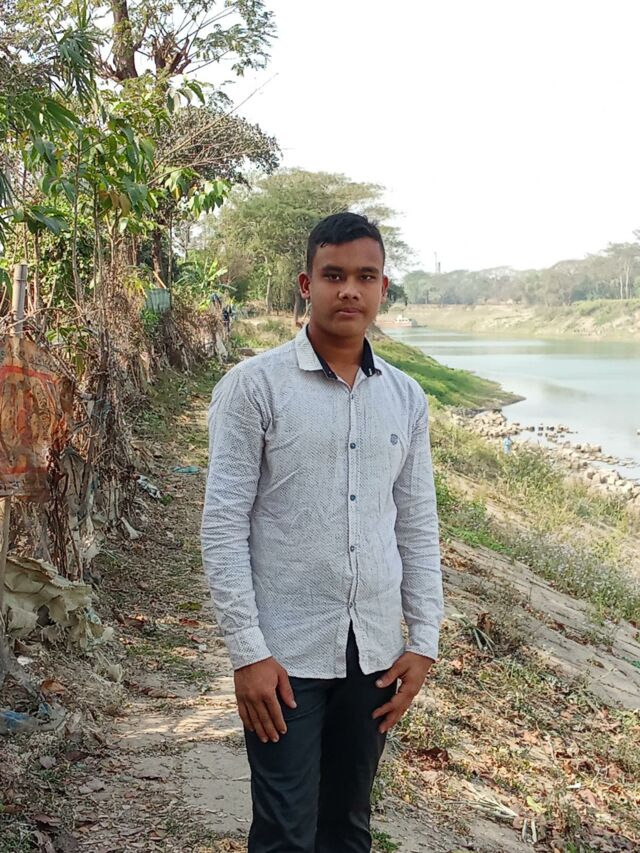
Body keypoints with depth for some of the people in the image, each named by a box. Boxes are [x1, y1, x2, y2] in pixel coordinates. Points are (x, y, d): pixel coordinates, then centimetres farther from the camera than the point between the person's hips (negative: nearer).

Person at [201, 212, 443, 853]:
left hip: (375, 653, 4)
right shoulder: (253, 386, -8)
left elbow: (418, 527, 9)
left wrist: (423, 641, 5)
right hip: (286, 653, -4)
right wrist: (247, 651, -14)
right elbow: (223, 527, -10)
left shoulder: (405, 398, 6)